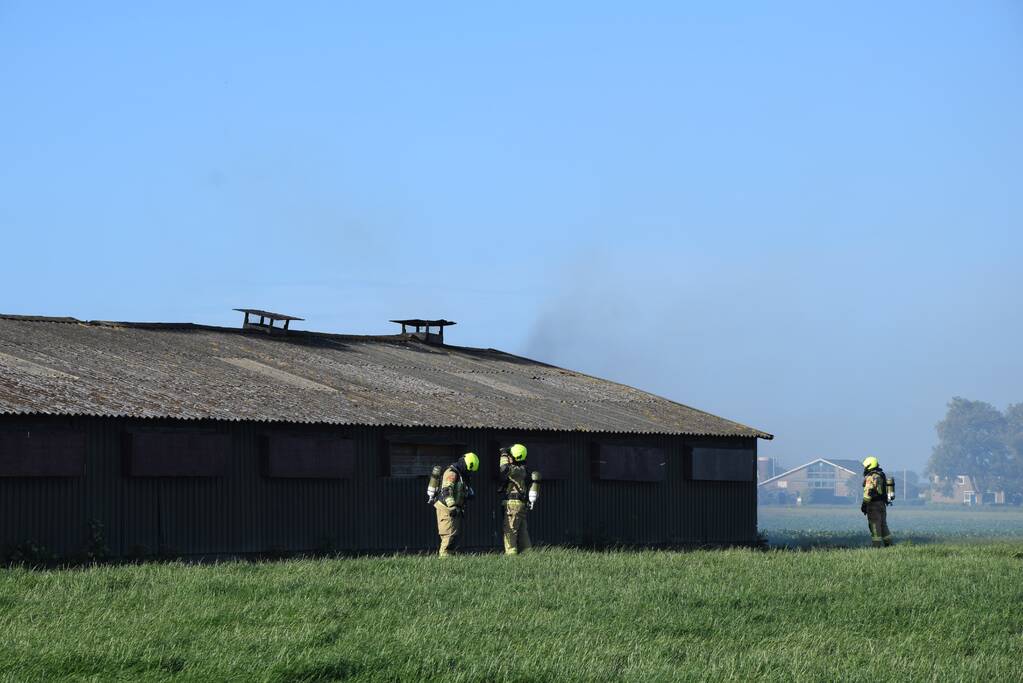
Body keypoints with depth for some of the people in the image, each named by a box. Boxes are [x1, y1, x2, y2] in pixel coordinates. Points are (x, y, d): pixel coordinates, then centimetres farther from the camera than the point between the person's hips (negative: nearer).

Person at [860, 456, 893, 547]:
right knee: (883, 524, 14)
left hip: (873, 505, -9)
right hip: (882, 504, 9)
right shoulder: (882, 475, 15)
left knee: (875, 526, -5)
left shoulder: (871, 477, -14)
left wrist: (864, 505, -18)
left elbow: (868, 492, -21)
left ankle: (877, 546, -6)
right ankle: (888, 544, 13)